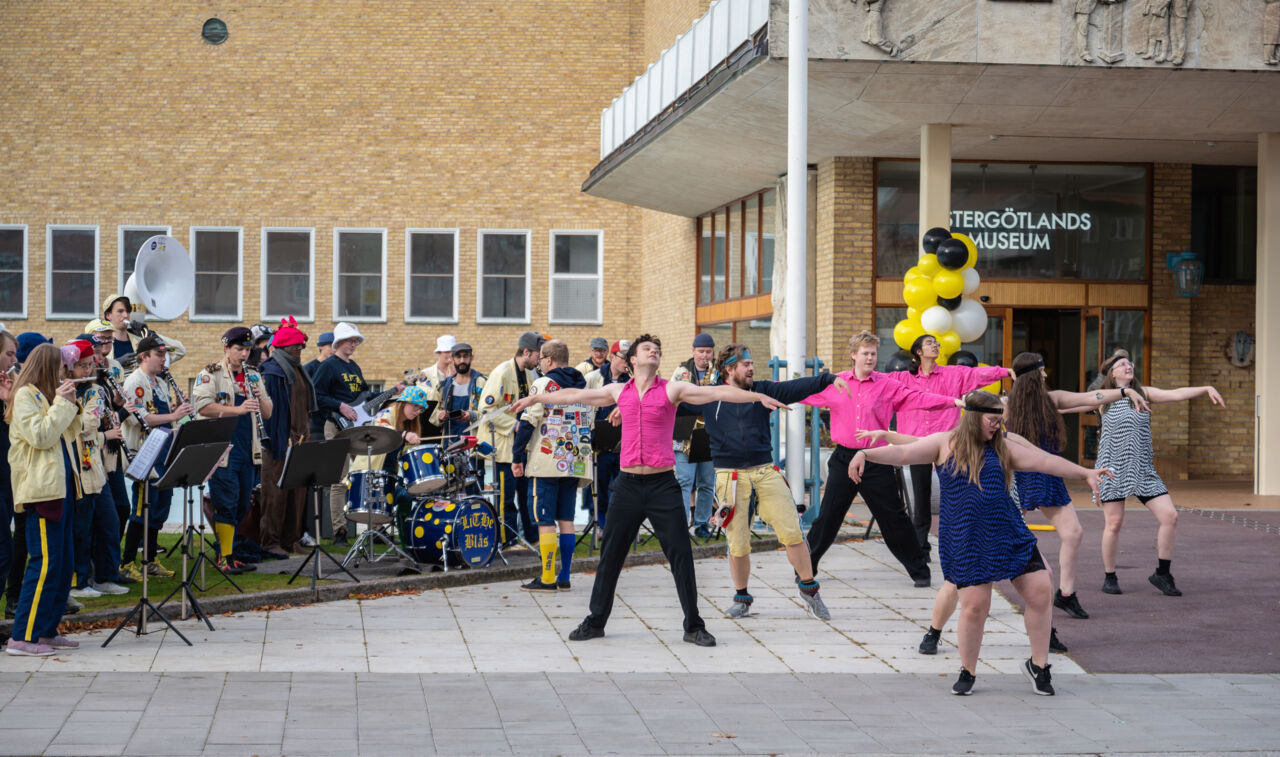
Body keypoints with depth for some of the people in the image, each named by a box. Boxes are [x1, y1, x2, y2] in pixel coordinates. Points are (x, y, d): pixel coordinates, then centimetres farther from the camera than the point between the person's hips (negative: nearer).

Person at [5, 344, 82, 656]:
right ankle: (22, 637, -9)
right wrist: (61, 403, -12)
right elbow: (40, 436, -19)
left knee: (63, 563, 11)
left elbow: (66, 436, 20)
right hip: (41, 489, -10)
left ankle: (47, 631, 17)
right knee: (45, 563, -12)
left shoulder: (44, 395, 19)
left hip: (60, 487, 10)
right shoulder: (24, 395, -8)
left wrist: (70, 404, 9)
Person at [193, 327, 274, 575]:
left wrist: (260, 398, -5)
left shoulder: (253, 376, 17)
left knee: (242, 505, 9)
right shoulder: (210, 375, -2)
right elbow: (203, 407, -17)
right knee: (227, 504, -8)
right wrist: (238, 409, -23)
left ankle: (228, 552, 18)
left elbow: (267, 414, 17)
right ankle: (224, 558, -3)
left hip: (247, 450, 6)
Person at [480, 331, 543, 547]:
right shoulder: (502, 373, -15)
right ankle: (506, 541, 4)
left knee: (527, 490, 11)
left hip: (523, 443, 8)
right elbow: (488, 409, -20)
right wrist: (515, 426, -20)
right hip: (503, 443, -8)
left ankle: (532, 537, 19)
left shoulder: (529, 374, 11)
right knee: (506, 495, -4)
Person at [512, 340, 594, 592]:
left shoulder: (543, 385, -7)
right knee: (566, 518, 10)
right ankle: (564, 577, 10)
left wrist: (517, 457, -6)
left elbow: (527, 422, -11)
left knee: (545, 520, -3)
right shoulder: (583, 387, 12)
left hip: (547, 463, -6)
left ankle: (548, 578, -4)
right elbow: (590, 424, 17)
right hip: (575, 463, 6)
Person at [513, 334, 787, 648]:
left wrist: (759, 397, -18)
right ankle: (596, 621, 20)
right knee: (610, 555, 8)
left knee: (680, 554, -3)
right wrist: (536, 398, 30)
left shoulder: (672, 389, 1)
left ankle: (693, 625, 7)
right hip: (628, 484, 2)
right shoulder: (618, 392, 10)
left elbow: (715, 392, -8)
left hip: (663, 484, -2)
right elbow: (574, 395, 21)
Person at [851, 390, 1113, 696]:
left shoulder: (1001, 449, 12)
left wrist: (1085, 473, 9)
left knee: (1040, 591, -1)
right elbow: (903, 453, -6)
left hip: (1009, 534, 4)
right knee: (975, 605, -8)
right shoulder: (945, 444, 2)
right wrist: (865, 454, -20)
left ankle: (1038, 665, 17)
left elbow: (1045, 461, 13)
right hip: (966, 541, -4)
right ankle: (967, 672, 14)